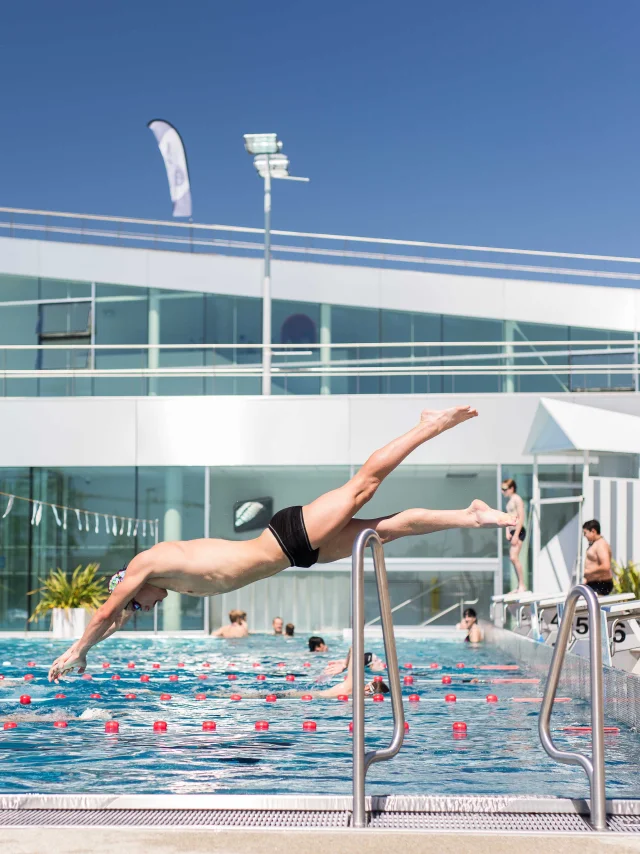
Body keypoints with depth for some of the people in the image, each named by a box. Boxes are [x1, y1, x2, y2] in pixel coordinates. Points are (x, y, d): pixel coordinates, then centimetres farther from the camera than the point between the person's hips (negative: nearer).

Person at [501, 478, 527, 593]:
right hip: (512, 531, 9)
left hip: (519, 531, -9)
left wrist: (516, 535, -18)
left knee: (514, 557, -17)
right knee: (513, 558, 7)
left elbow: (521, 518, -15)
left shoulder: (517, 499, -10)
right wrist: (507, 532, 3)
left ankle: (522, 585, -12)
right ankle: (520, 586, 12)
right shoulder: (509, 500, 15)